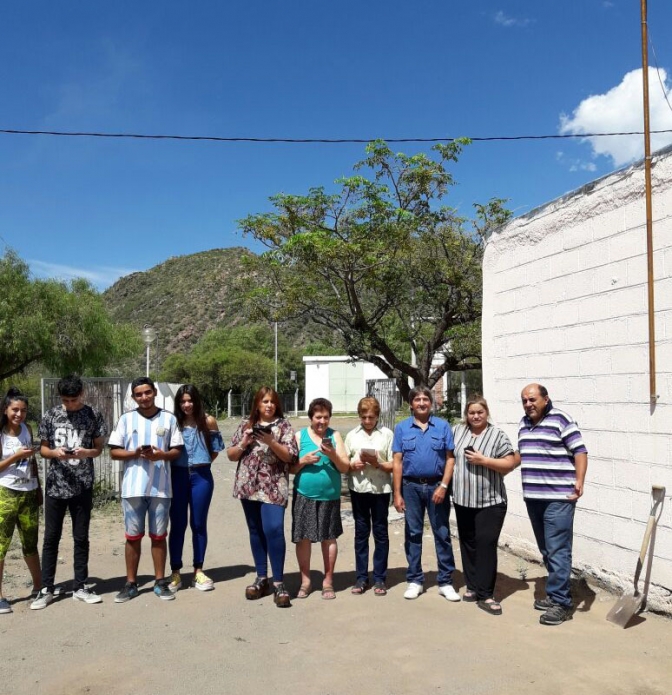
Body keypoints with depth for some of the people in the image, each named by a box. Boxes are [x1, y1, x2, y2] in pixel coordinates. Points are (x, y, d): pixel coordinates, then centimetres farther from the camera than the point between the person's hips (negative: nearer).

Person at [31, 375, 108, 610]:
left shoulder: (93, 415, -1)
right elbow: (43, 448, 6)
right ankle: (46, 589, 16)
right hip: (55, 486, 0)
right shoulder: (50, 416, 0)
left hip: (82, 487, 0)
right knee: (51, 538, 6)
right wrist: (56, 453, -16)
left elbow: (99, 448, 4)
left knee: (81, 538, 8)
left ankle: (80, 587, 18)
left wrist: (86, 452, -18)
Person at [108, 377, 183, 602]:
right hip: (133, 487, 0)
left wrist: (162, 455, -14)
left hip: (160, 487, 0)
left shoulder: (169, 419, 4)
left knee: (159, 536, 7)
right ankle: (131, 584, 17)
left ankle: (160, 582, 18)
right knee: (133, 537, 6)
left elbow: (177, 451, 6)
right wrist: (134, 453, -14)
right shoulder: (126, 419, 4)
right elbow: (114, 452, 3)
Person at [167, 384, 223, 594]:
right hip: (178, 475, 0)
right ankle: (175, 572, 14)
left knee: (198, 524, 8)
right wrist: (182, 465, -2)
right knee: (178, 525, 5)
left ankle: (198, 571, 19)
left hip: (201, 476, 0)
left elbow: (215, 449, 8)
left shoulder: (208, 421, 0)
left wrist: (201, 464, 6)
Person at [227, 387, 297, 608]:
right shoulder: (246, 425, 11)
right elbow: (231, 455, 11)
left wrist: (271, 442, -19)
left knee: (274, 530, -14)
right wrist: (244, 443, -8)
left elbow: (289, 456, -7)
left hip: (273, 487, -4)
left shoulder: (283, 425, 1)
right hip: (249, 485, 4)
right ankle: (261, 578, 21)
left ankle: (279, 583, -7)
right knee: (256, 531, 10)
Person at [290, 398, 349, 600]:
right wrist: (304, 460, -14)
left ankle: (328, 581, 19)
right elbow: (291, 468, 3)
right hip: (304, 495, 0)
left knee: (329, 538, 5)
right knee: (303, 538, 2)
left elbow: (345, 468, 0)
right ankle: (305, 581, 17)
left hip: (329, 497, 0)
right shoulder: (300, 436, 4)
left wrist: (332, 455, -16)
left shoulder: (335, 436, 5)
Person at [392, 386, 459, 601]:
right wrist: (397, 494, -2)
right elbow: (397, 462, 2)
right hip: (411, 486, 1)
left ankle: (445, 582, 12)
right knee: (413, 534, 8)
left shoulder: (443, 426, 2)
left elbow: (450, 458, 0)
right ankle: (415, 580, 18)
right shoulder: (402, 428, 4)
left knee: (442, 534, 4)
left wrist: (443, 486, -10)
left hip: (436, 486, -1)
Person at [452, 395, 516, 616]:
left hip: (490, 501, -4)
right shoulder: (457, 431, 7)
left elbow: (510, 464, -8)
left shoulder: (498, 435, -4)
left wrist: (483, 460, -17)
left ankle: (485, 595, 0)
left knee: (486, 545, -6)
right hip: (463, 500, 4)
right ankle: (473, 586, 24)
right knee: (468, 544, 11)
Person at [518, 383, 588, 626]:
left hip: (558, 498, -7)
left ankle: (561, 603, 0)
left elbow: (580, 451, -12)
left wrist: (579, 481, -20)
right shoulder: (524, 424, 13)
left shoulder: (561, 420, -9)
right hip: (533, 497, 8)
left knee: (557, 551, -6)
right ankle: (556, 593, 27)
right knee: (546, 550, 15)